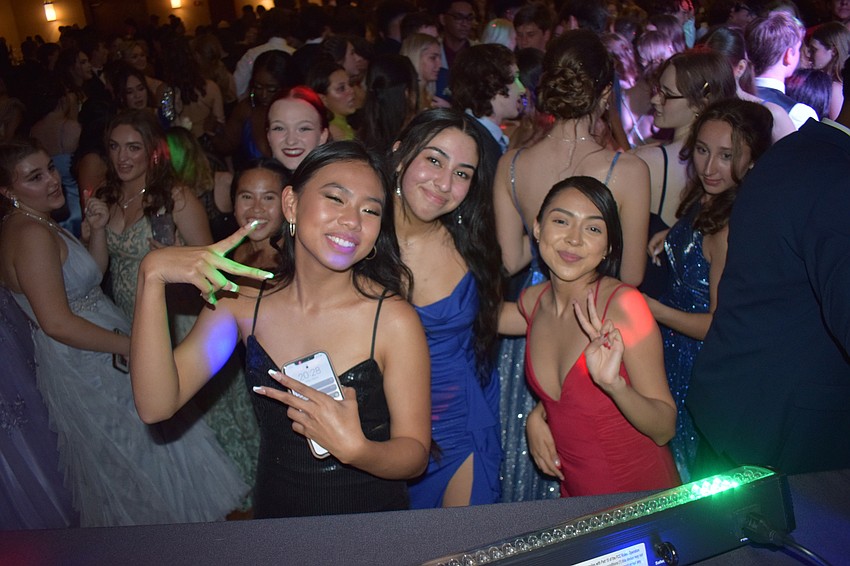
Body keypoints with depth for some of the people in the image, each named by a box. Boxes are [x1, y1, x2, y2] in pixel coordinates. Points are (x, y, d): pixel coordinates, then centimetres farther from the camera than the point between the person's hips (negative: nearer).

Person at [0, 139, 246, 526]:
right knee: (144, 456, 6)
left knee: (113, 469, 24)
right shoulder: (31, 234, -23)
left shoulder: (37, 226, 8)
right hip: (87, 371, -10)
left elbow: (89, 276, 15)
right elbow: (57, 323, -27)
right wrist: (133, 346, -21)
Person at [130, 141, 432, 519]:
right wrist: (152, 275, -19)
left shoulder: (395, 320, -15)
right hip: (275, 513, 3)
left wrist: (354, 448, -28)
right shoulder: (242, 302, -4)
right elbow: (156, 406, -12)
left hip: (372, 531, -2)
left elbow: (416, 455, -8)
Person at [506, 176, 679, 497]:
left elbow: (664, 430, -18)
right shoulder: (531, 301, -5)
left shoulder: (623, 304, -22)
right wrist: (538, 415, -3)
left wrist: (614, 385, -34)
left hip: (641, 494, -5)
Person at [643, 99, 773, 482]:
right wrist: (674, 234, 3)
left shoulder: (732, 227, -27)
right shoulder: (704, 201, 1)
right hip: (673, 353, 9)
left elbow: (721, 325, -22)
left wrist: (651, 308, -23)